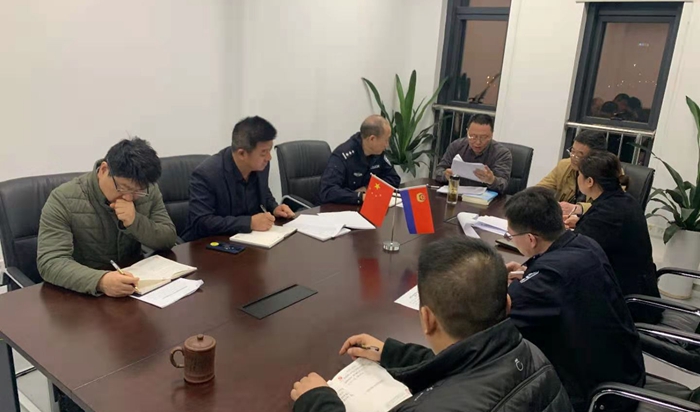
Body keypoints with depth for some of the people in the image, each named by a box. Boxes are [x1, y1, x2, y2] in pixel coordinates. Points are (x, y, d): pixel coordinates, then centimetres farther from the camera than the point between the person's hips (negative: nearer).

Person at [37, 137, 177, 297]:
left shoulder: (149, 191, -4)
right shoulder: (64, 199, -15)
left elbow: (169, 240, -3)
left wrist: (135, 222, -20)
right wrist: (100, 281, -38)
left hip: (136, 285, 2)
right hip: (84, 293, -2)